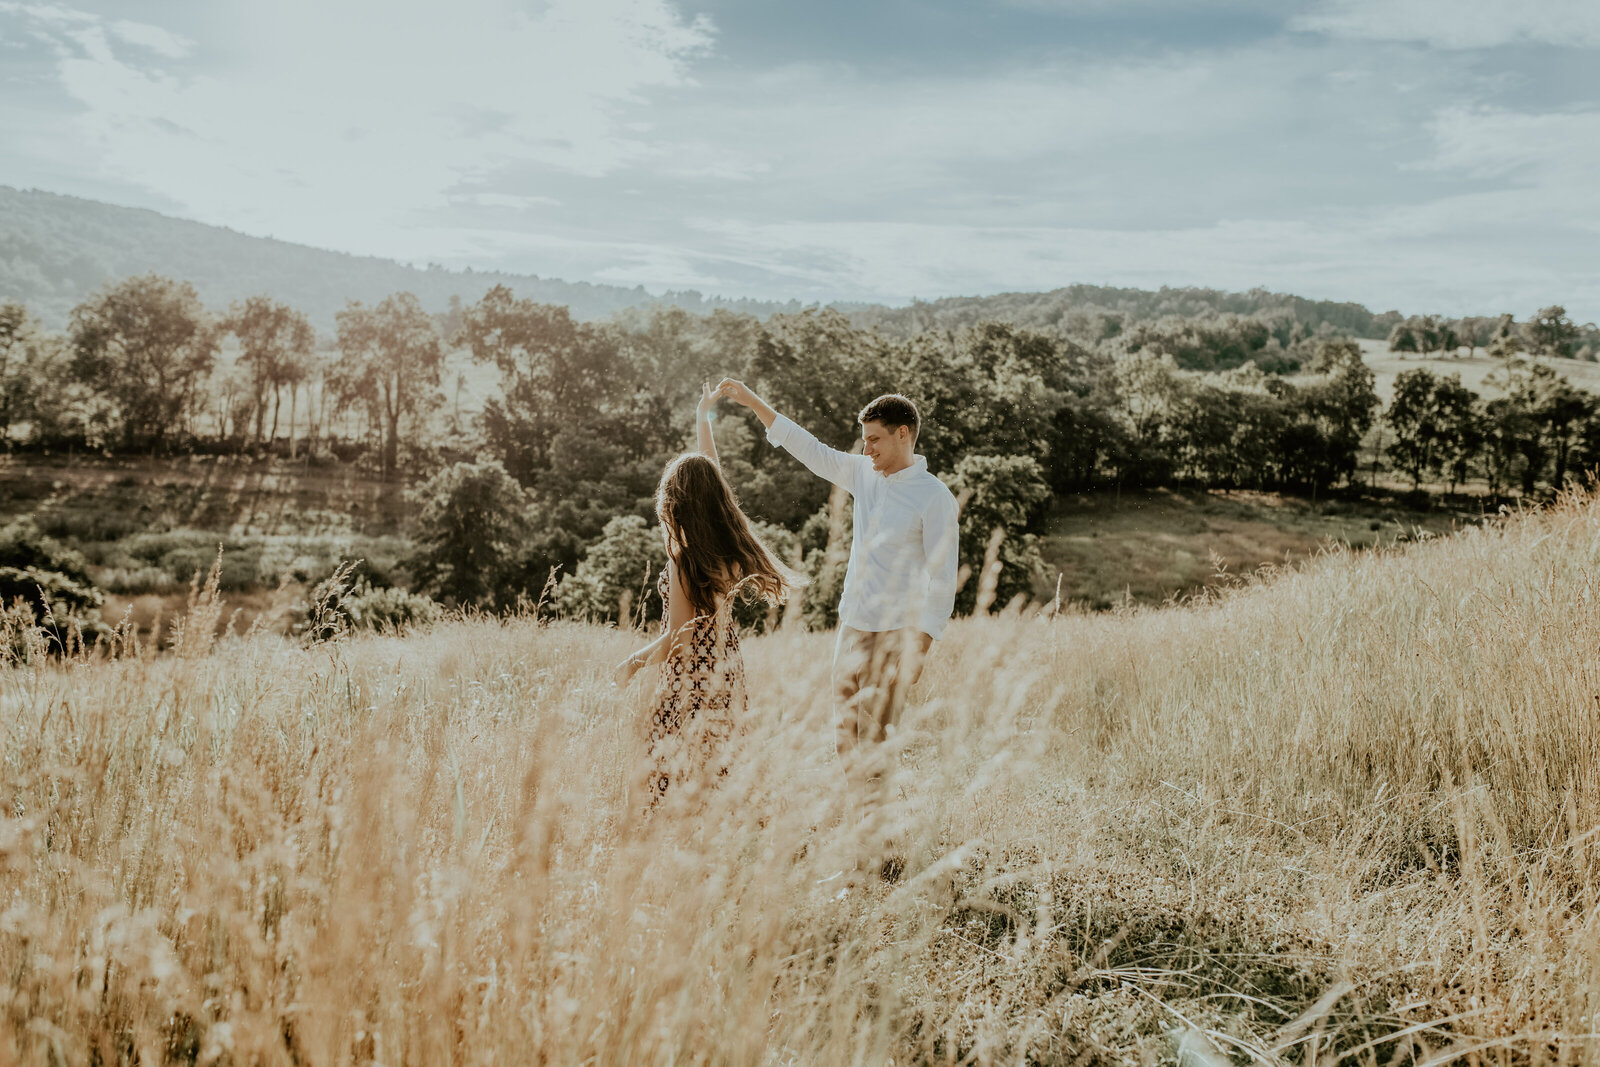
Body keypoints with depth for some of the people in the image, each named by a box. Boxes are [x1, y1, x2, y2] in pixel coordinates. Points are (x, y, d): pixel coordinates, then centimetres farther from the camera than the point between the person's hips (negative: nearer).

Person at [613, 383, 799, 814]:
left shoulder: (685, 560, -20)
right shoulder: (730, 544, -1)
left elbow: (679, 640, -18)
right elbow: (710, 476, 16)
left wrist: (633, 662, -2)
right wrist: (703, 420, 30)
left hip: (691, 682, -7)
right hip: (727, 672, 7)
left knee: (671, 783, -1)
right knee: (710, 778, 14)